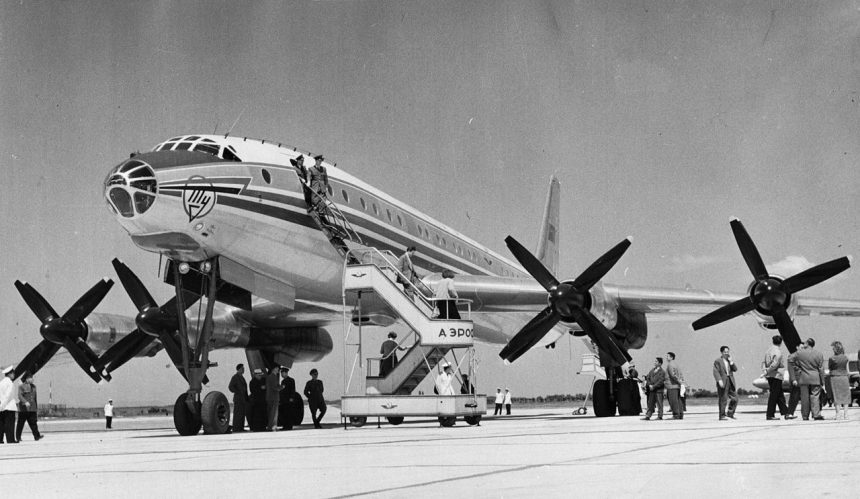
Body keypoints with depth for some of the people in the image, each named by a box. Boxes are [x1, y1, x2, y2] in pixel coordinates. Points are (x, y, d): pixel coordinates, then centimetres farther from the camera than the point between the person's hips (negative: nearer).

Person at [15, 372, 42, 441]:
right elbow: (20, 396, -17)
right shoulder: (21, 387, -4)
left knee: (33, 423, -7)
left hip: (32, 409, 4)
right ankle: (18, 437, 12)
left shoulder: (33, 386, 15)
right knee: (20, 423, 3)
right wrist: (25, 402, -33)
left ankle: (37, 436, -15)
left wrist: (37, 408, 19)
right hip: (23, 409, -4)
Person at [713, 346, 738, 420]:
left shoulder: (730, 360, 18)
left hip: (731, 382, 6)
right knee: (723, 399, -4)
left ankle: (730, 414, 14)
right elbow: (716, 372, -10)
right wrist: (719, 380, -21)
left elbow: (735, 369, 8)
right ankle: (722, 415, 0)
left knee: (734, 398, 3)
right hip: (723, 383, -6)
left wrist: (731, 361, -4)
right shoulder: (718, 361, -2)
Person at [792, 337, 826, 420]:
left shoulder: (799, 353, -1)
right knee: (815, 396, 2)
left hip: (803, 379, 0)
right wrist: (822, 381, 6)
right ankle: (816, 414, -7)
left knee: (804, 398, 4)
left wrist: (796, 379, 8)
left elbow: (796, 367, 2)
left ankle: (805, 416, 6)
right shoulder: (819, 354, -1)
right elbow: (821, 369, 1)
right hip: (815, 379, 0)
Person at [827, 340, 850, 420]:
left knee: (837, 397, 2)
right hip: (844, 377, 3)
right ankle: (845, 414, 6)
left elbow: (829, 368, 1)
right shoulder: (845, 358, -1)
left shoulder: (832, 359, -11)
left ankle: (838, 415, 0)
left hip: (835, 377, -3)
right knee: (845, 396, 9)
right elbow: (847, 370, 9)